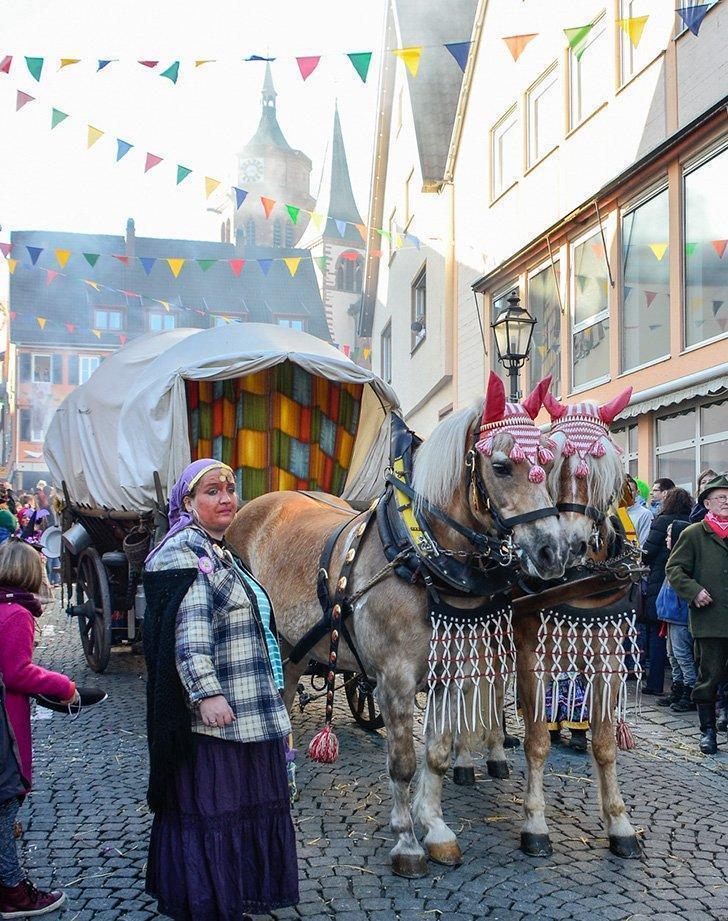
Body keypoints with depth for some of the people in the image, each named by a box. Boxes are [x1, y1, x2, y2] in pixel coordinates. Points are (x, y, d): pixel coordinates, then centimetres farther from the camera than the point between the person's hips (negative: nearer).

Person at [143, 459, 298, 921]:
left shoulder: (223, 554, 17)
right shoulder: (183, 554, -13)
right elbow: (188, 633, -24)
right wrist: (206, 693, -31)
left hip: (250, 710, 10)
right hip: (211, 713, -10)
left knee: (245, 803, 18)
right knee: (209, 808, 2)